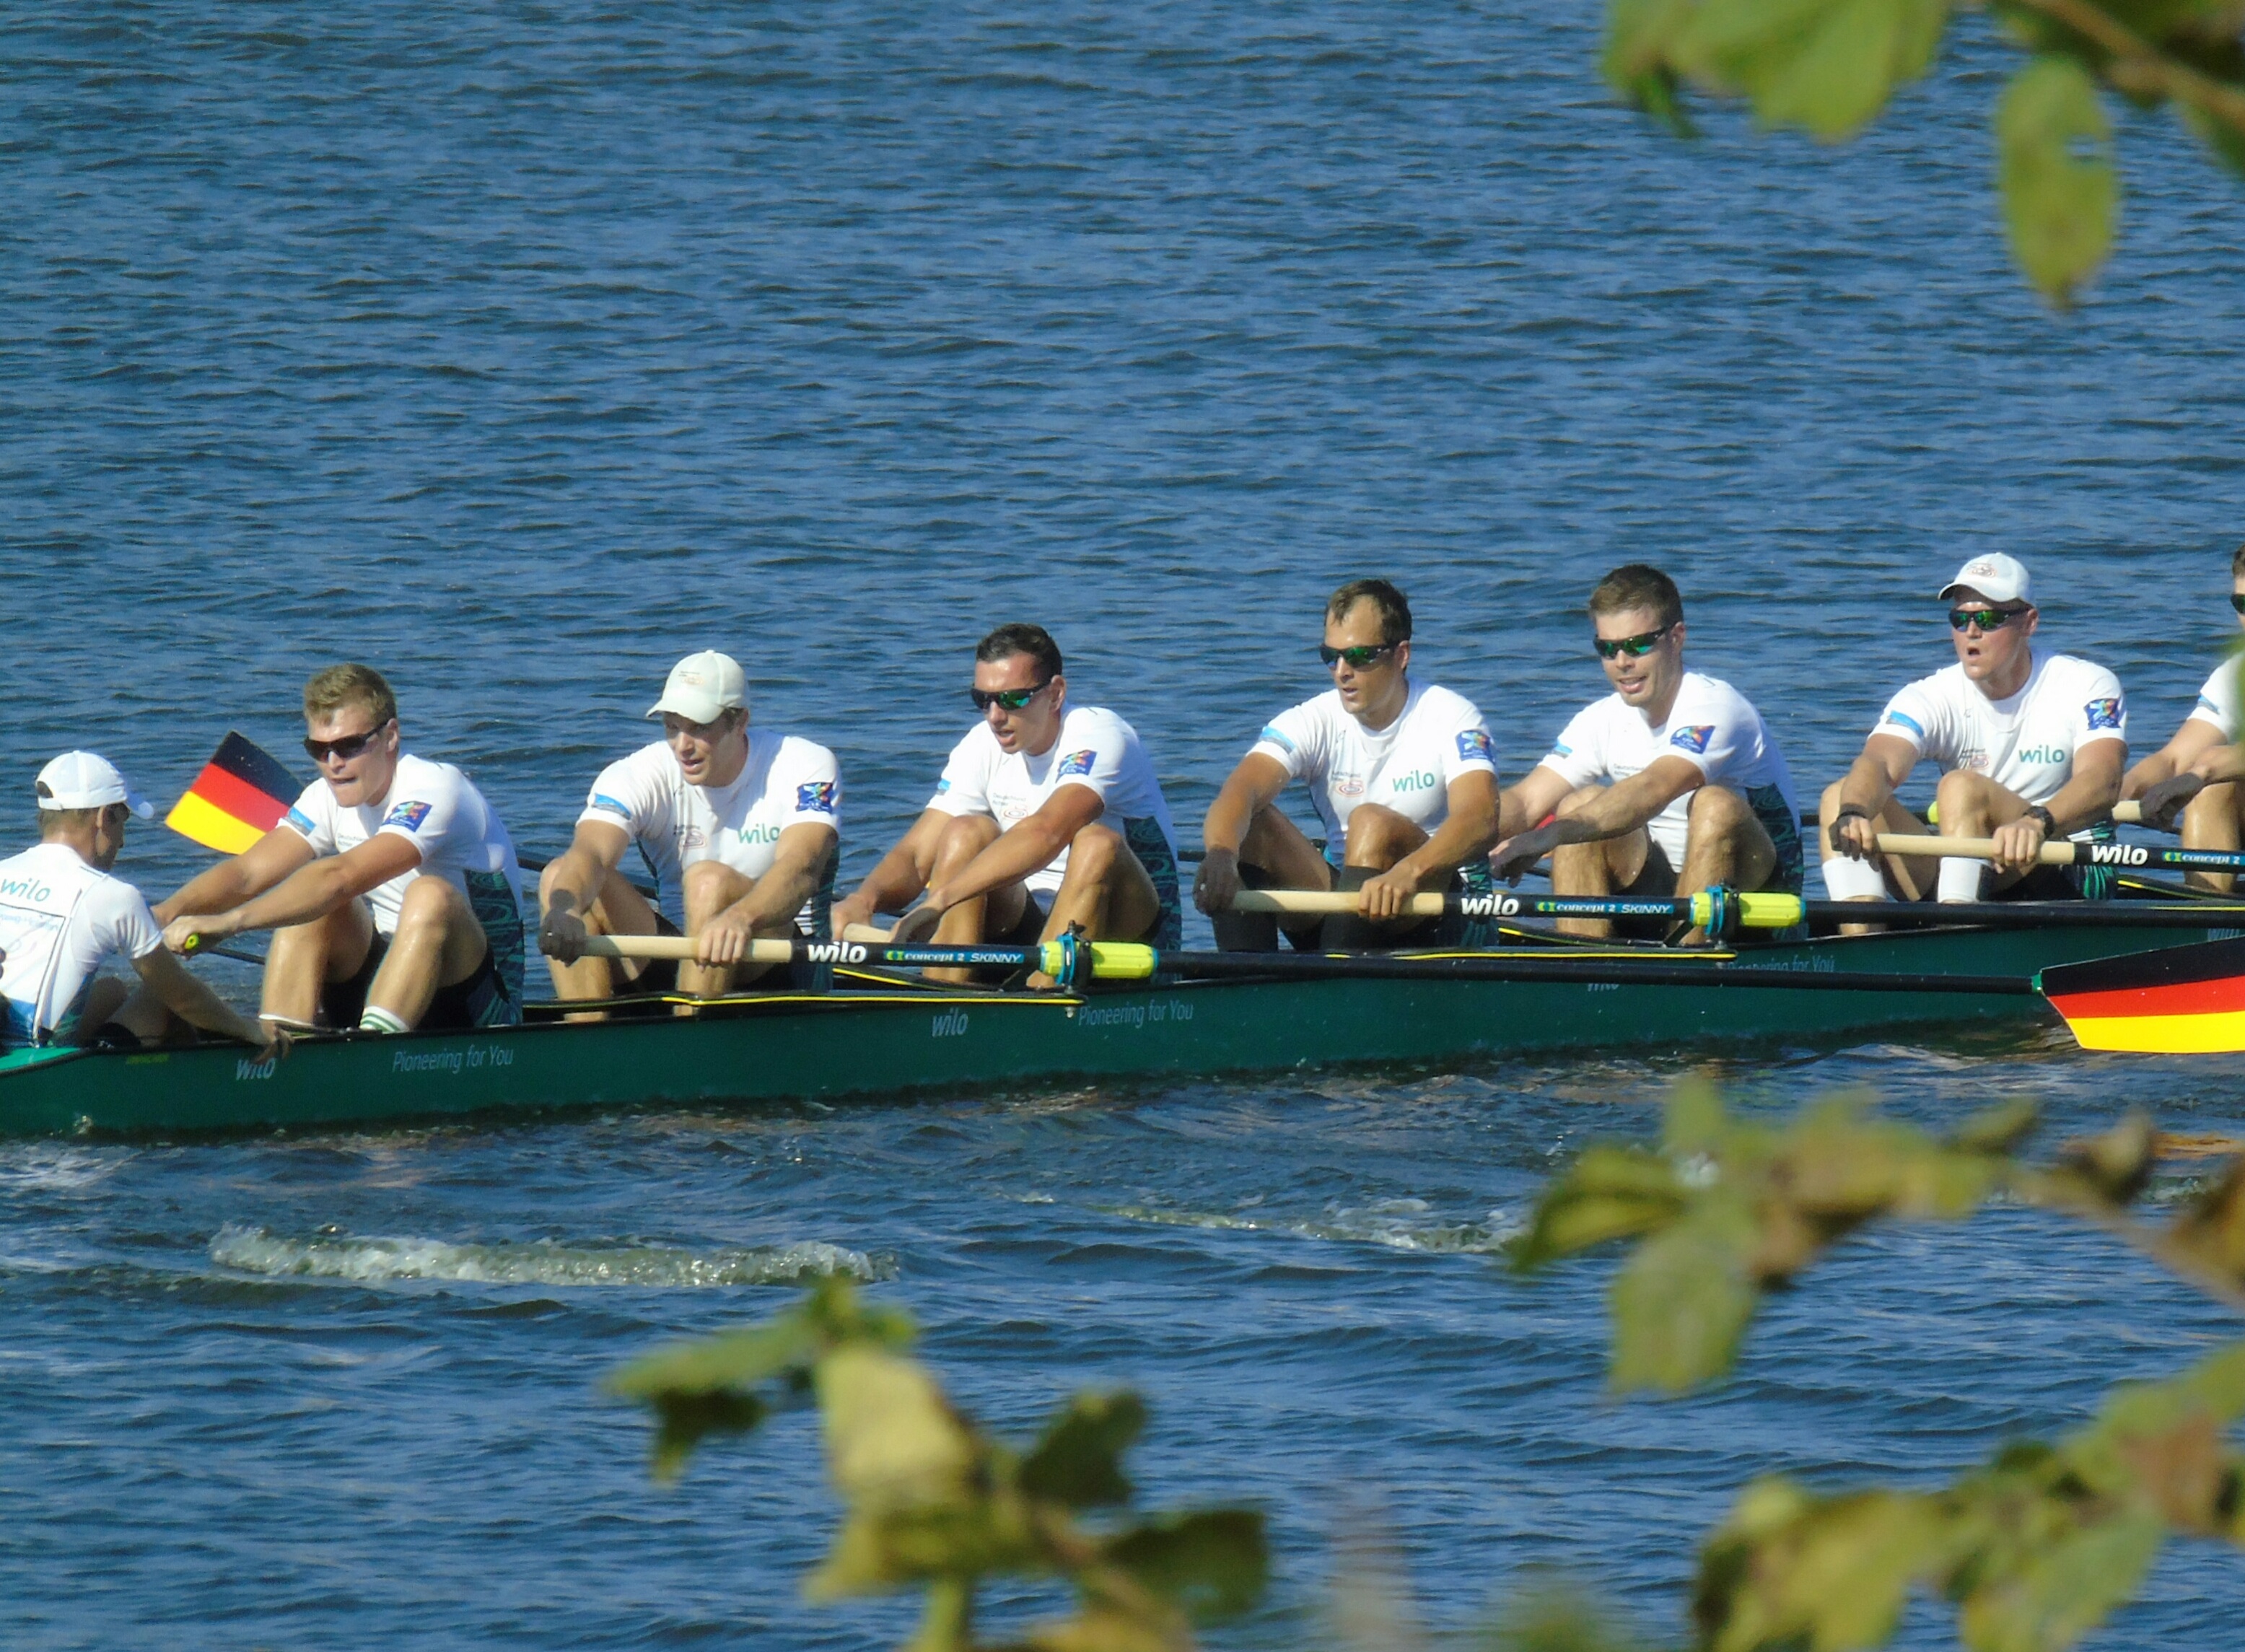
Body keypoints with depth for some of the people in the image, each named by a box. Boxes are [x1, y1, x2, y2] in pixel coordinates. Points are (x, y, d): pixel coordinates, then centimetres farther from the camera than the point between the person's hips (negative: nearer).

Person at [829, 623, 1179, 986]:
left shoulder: (1099, 736, -19)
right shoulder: (983, 748, -1)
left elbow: (1046, 833, -37)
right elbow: (914, 855, -5)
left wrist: (939, 900, -47)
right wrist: (866, 898, -30)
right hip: (1031, 922, 5)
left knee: (1097, 842, -33)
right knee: (967, 832, -19)